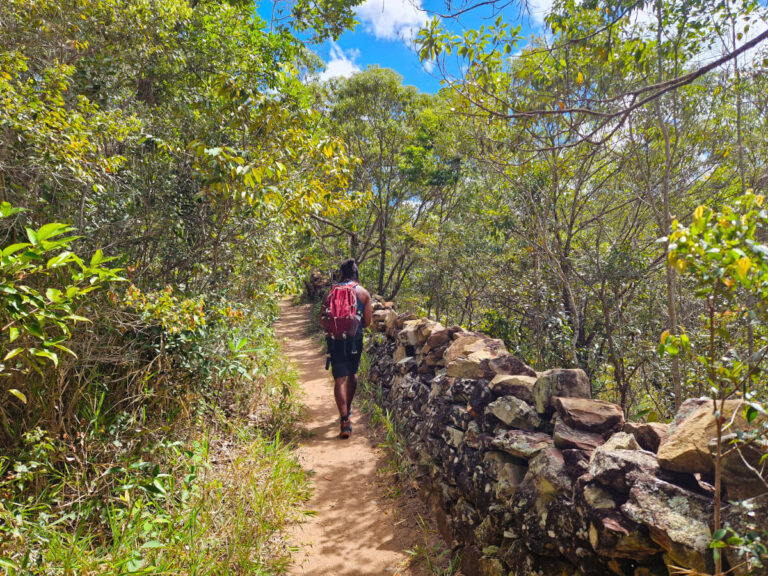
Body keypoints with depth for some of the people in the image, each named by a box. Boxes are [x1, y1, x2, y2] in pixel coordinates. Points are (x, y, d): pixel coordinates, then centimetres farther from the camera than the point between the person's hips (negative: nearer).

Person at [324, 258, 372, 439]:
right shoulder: (363, 293, 1)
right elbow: (367, 321, 0)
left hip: (336, 339, -1)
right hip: (355, 339, 1)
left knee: (340, 380, 1)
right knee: (352, 374, 24)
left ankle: (345, 420, -8)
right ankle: (348, 408, 40)